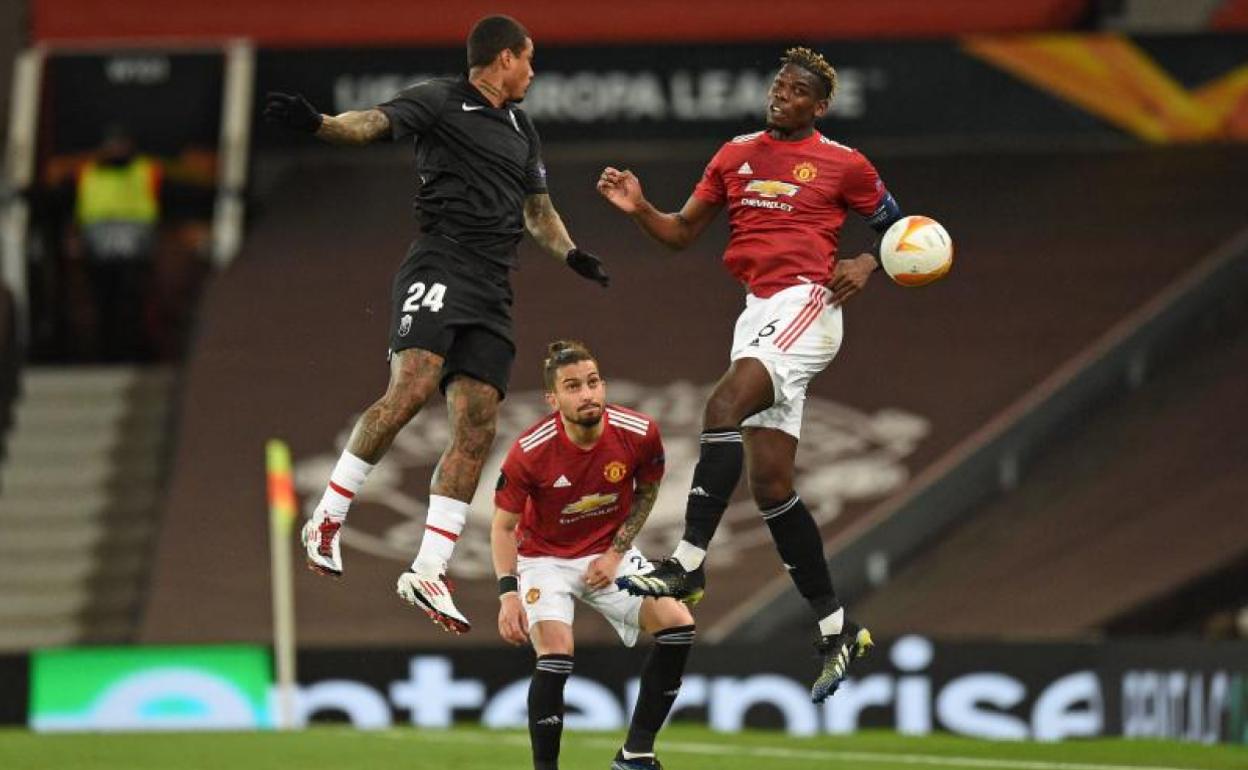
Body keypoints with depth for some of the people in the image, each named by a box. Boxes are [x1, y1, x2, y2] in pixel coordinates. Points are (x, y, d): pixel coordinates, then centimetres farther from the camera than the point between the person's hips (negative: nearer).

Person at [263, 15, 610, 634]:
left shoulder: (521, 130, 24)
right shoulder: (442, 100, 2)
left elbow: (537, 211, 34)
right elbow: (375, 122, -14)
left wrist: (571, 254, 15)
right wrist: (318, 123, -34)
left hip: (492, 291, 7)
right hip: (440, 265, -7)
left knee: (477, 431, -2)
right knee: (412, 389, -25)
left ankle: (428, 573, 0)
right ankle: (328, 519, -13)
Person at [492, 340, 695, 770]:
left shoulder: (639, 434, -18)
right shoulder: (530, 452, -25)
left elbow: (647, 490, 4)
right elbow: (503, 525, -11)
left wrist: (616, 552, -4)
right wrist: (508, 594, -22)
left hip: (608, 554, 4)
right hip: (545, 560, -3)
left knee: (678, 625, -13)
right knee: (556, 654, -26)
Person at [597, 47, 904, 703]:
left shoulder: (842, 164, 3)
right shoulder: (736, 155, 16)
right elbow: (682, 233, 17)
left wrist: (866, 266, -6)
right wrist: (640, 210, -1)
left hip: (807, 303, -6)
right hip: (758, 313, 6)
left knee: (725, 405, -30)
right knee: (769, 483, 2)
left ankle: (687, 562, -35)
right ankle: (836, 631, 10)